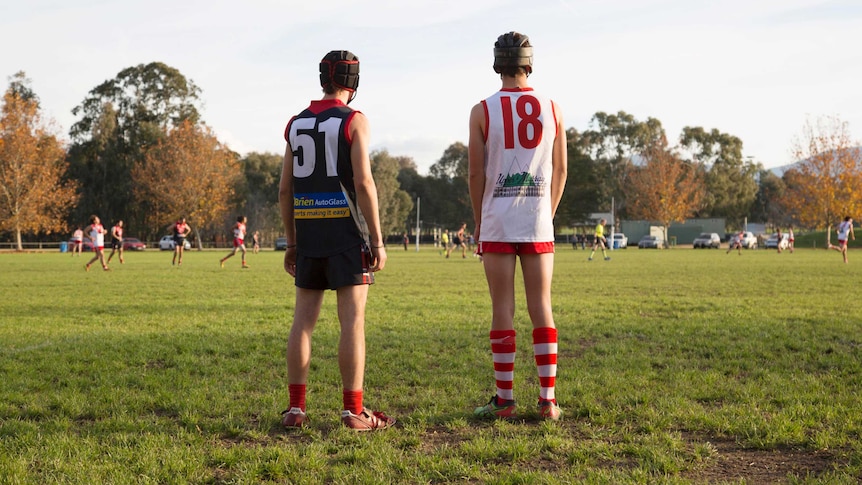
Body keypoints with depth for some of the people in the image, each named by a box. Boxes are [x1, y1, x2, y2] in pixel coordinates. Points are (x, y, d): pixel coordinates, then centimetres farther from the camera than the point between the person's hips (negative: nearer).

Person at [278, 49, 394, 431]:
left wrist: (292, 242, 16)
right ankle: (354, 411, -2)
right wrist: (377, 241, -10)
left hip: (308, 233, 5)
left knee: (303, 319, 7)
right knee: (352, 320, -3)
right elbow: (363, 182, -13)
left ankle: (295, 408, 8)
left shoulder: (296, 123, 11)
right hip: (347, 232, -5)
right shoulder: (354, 121, -4)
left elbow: (285, 189, 10)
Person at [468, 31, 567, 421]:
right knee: (541, 308, 5)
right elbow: (560, 172, 9)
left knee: (502, 311, 2)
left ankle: (504, 401, 5)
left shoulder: (483, 111, -2)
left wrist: (479, 223, 10)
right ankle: (548, 400, 5)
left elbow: (476, 174, -1)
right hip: (539, 225, 2)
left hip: (497, 224, -2)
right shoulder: (552, 110, 5)